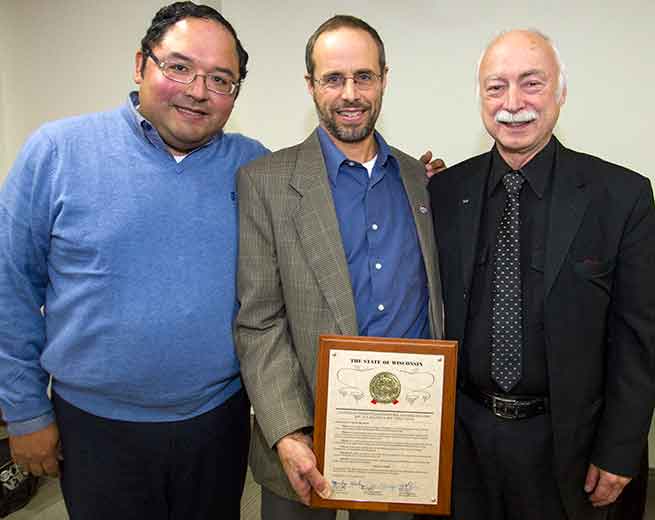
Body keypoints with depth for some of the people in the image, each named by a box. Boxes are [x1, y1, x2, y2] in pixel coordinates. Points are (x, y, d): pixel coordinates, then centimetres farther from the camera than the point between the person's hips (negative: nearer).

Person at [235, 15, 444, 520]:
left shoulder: (421, 180, 5)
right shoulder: (265, 181, -8)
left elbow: (435, 302, 8)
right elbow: (258, 322, -11)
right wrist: (287, 435, -18)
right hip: (306, 427, -3)